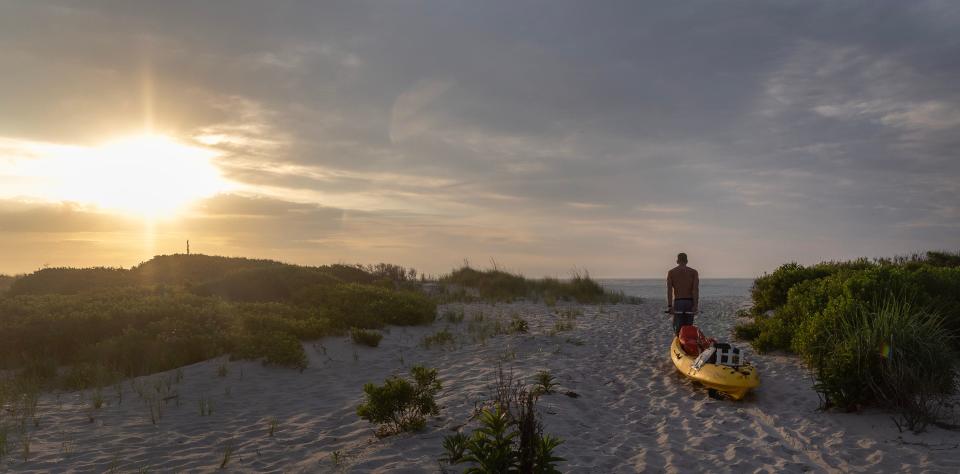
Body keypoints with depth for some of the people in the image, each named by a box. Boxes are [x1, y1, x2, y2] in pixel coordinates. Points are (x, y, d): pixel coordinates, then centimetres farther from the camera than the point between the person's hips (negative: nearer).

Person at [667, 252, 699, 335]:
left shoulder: (671, 272, 5)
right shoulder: (694, 272, 6)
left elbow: (669, 289, -5)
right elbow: (696, 289, -5)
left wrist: (669, 306, -9)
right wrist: (695, 305, -9)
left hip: (677, 302, -1)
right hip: (690, 302, 1)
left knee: (677, 329, 0)